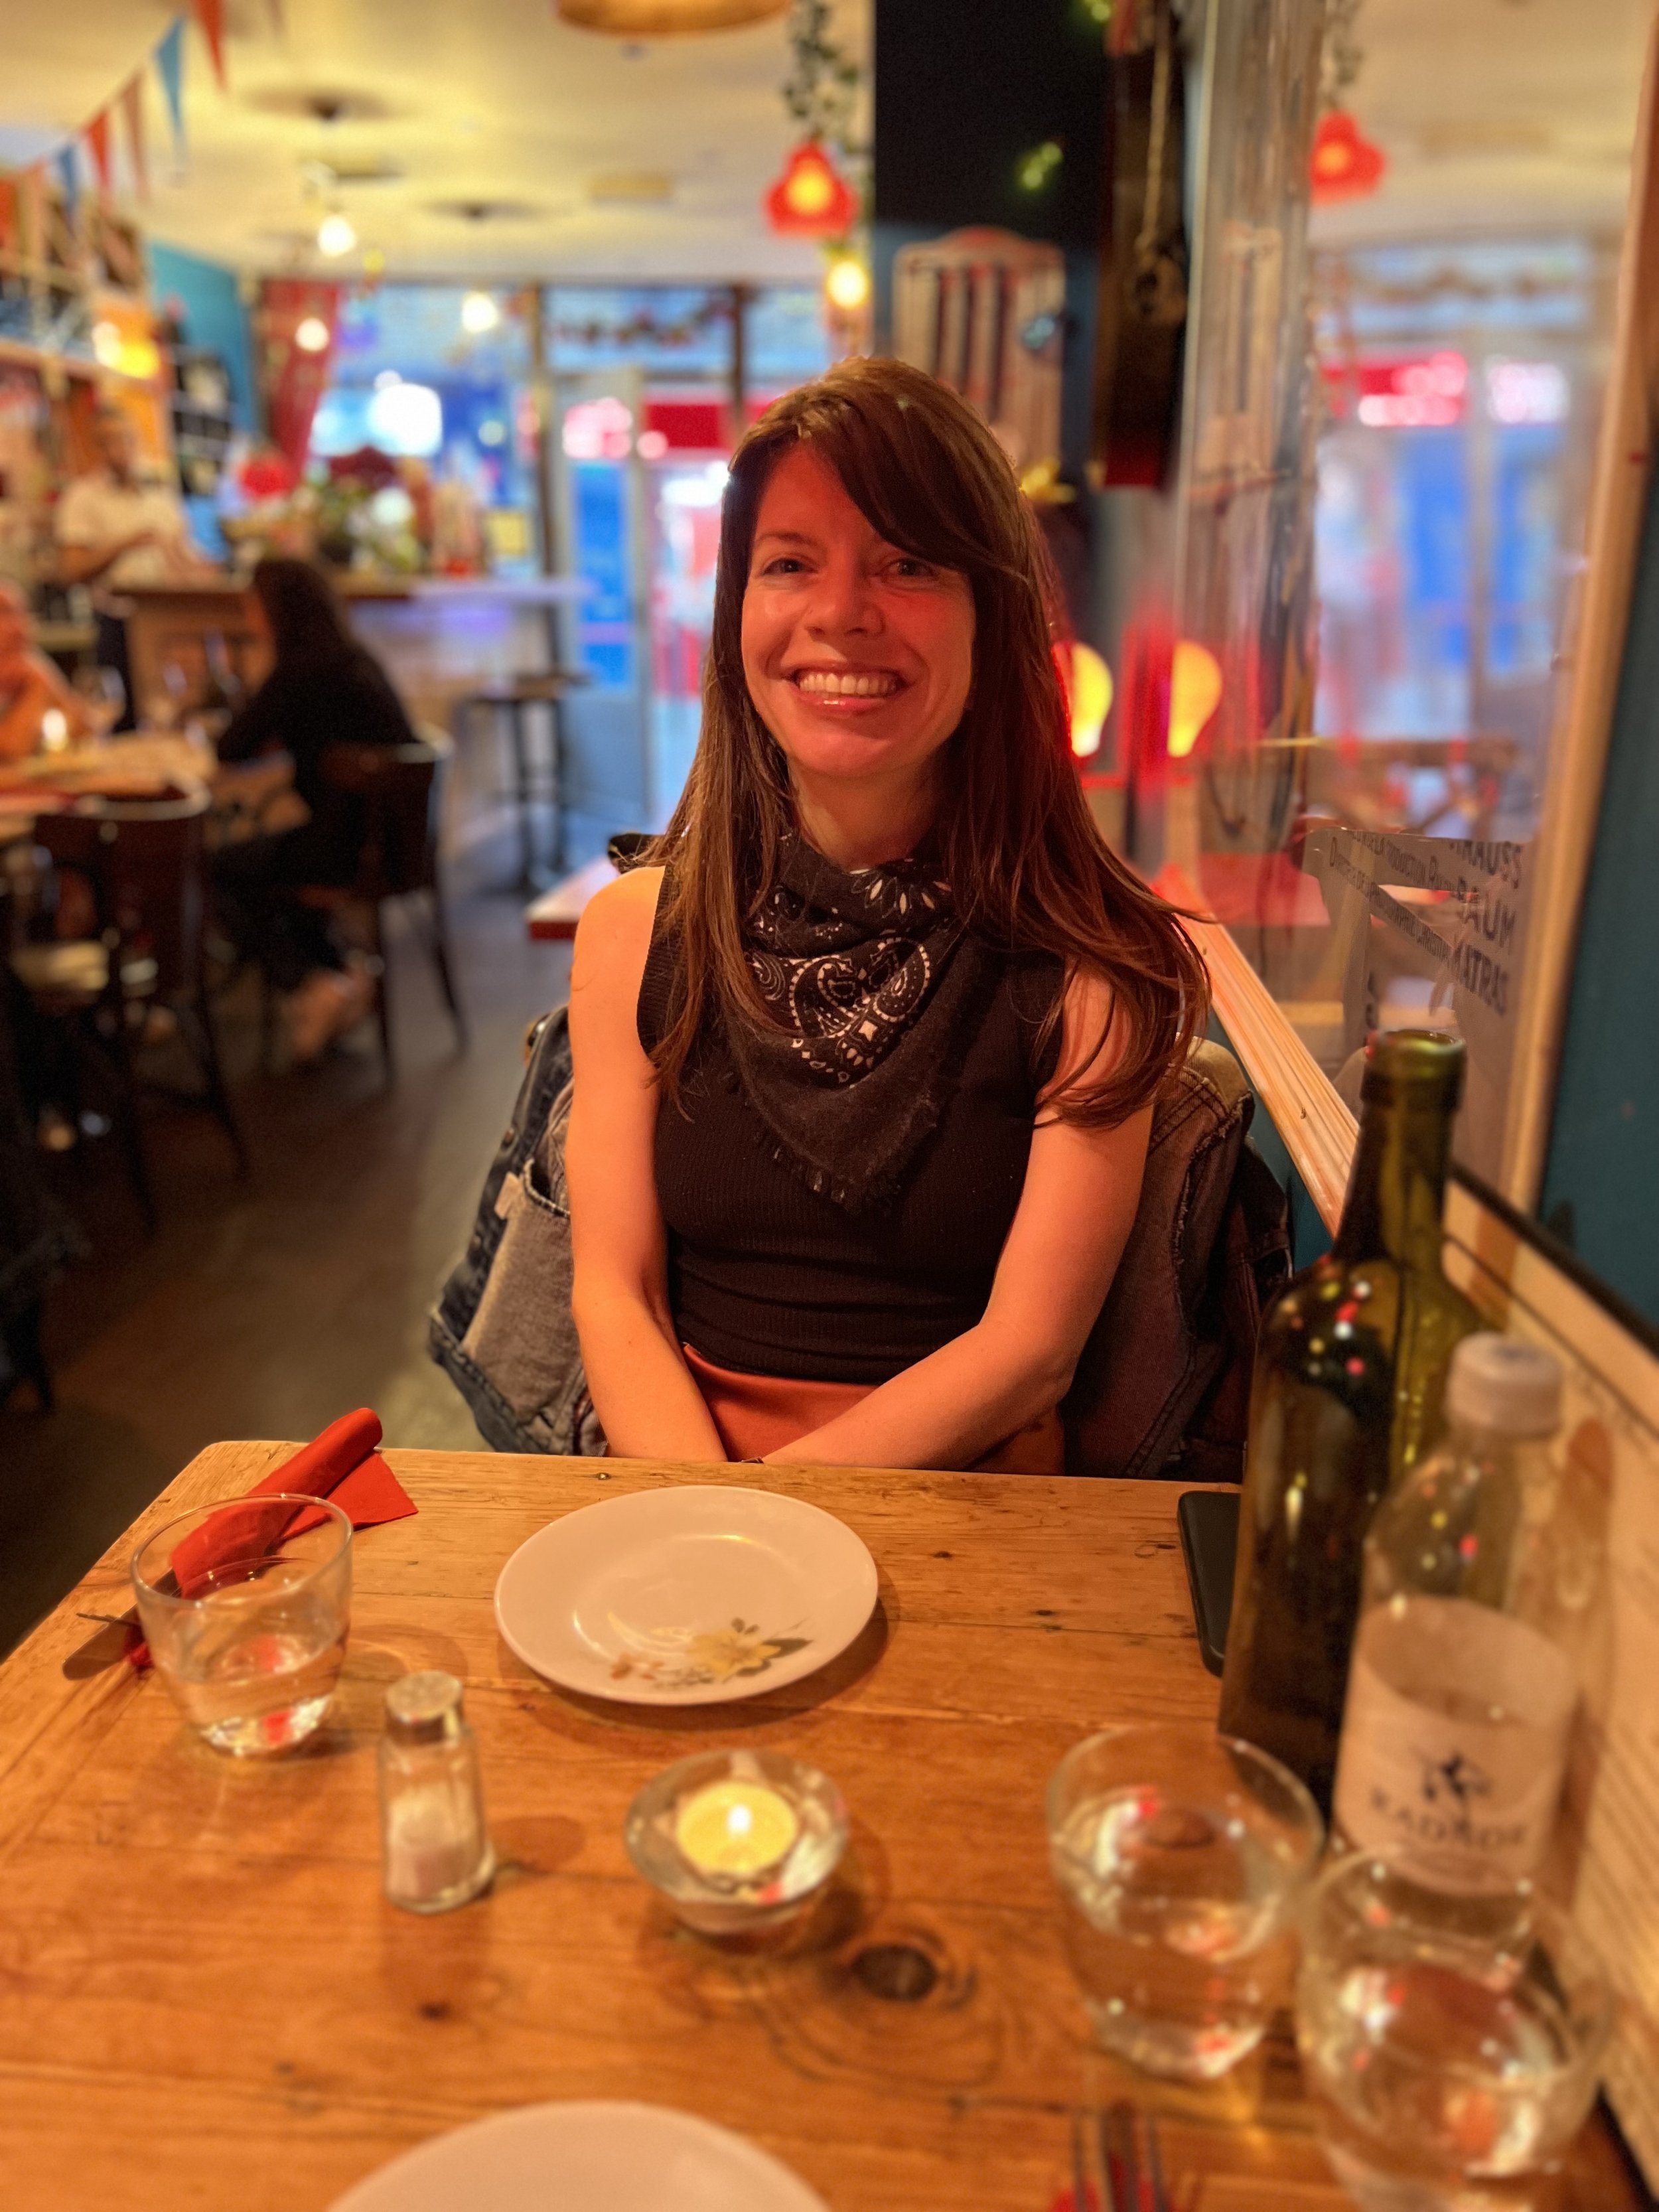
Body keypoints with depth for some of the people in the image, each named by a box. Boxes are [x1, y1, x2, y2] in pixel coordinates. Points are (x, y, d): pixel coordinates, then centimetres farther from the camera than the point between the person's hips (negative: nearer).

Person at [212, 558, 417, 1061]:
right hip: (389, 835, 9)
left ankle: (308, 986, 3)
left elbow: (232, 750, -11)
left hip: (347, 846, -9)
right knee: (254, 860, 29)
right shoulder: (358, 660, 10)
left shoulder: (301, 670, -16)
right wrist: (274, 735, 7)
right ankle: (341, 975, 20)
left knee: (219, 871, 10)